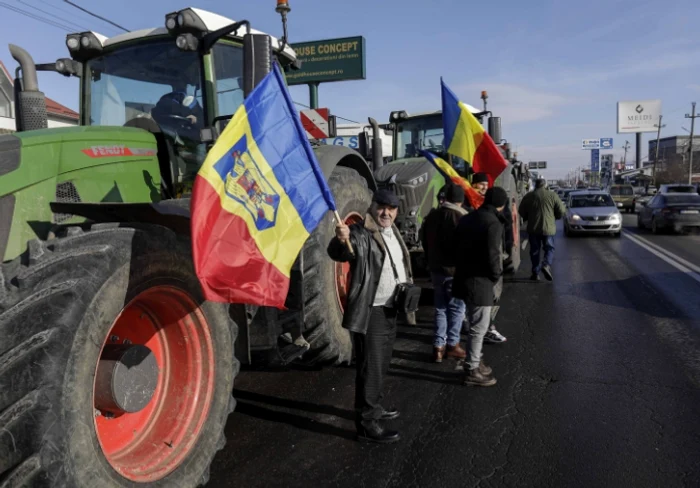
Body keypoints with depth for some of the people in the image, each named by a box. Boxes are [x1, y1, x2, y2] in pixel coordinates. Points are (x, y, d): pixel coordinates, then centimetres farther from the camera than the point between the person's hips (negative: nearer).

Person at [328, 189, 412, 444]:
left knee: (381, 364, 21)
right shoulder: (361, 233, -16)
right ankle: (366, 423, 6)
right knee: (370, 367, -4)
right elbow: (339, 253, -36)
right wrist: (341, 241, -57)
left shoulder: (393, 232, 12)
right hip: (370, 312, -9)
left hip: (390, 310, 9)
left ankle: (375, 407, 37)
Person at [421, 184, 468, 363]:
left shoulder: (431, 216, 4)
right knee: (456, 308, 8)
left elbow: (425, 243, 12)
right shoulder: (462, 218, -16)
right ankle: (452, 344, 16)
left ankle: (438, 346, 13)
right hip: (456, 270, -6)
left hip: (436, 269, 6)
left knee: (440, 308, 13)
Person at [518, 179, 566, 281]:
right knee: (549, 249, 12)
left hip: (533, 228, 1)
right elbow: (562, 211, -1)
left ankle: (536, 273, 8)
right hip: (548, 228, -1)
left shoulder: (528, 196, 1)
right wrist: (554, 217, 18)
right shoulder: (552, 195, -1)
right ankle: (546, 264, -14)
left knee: (535, 250, 9)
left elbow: (521, 211, 3)